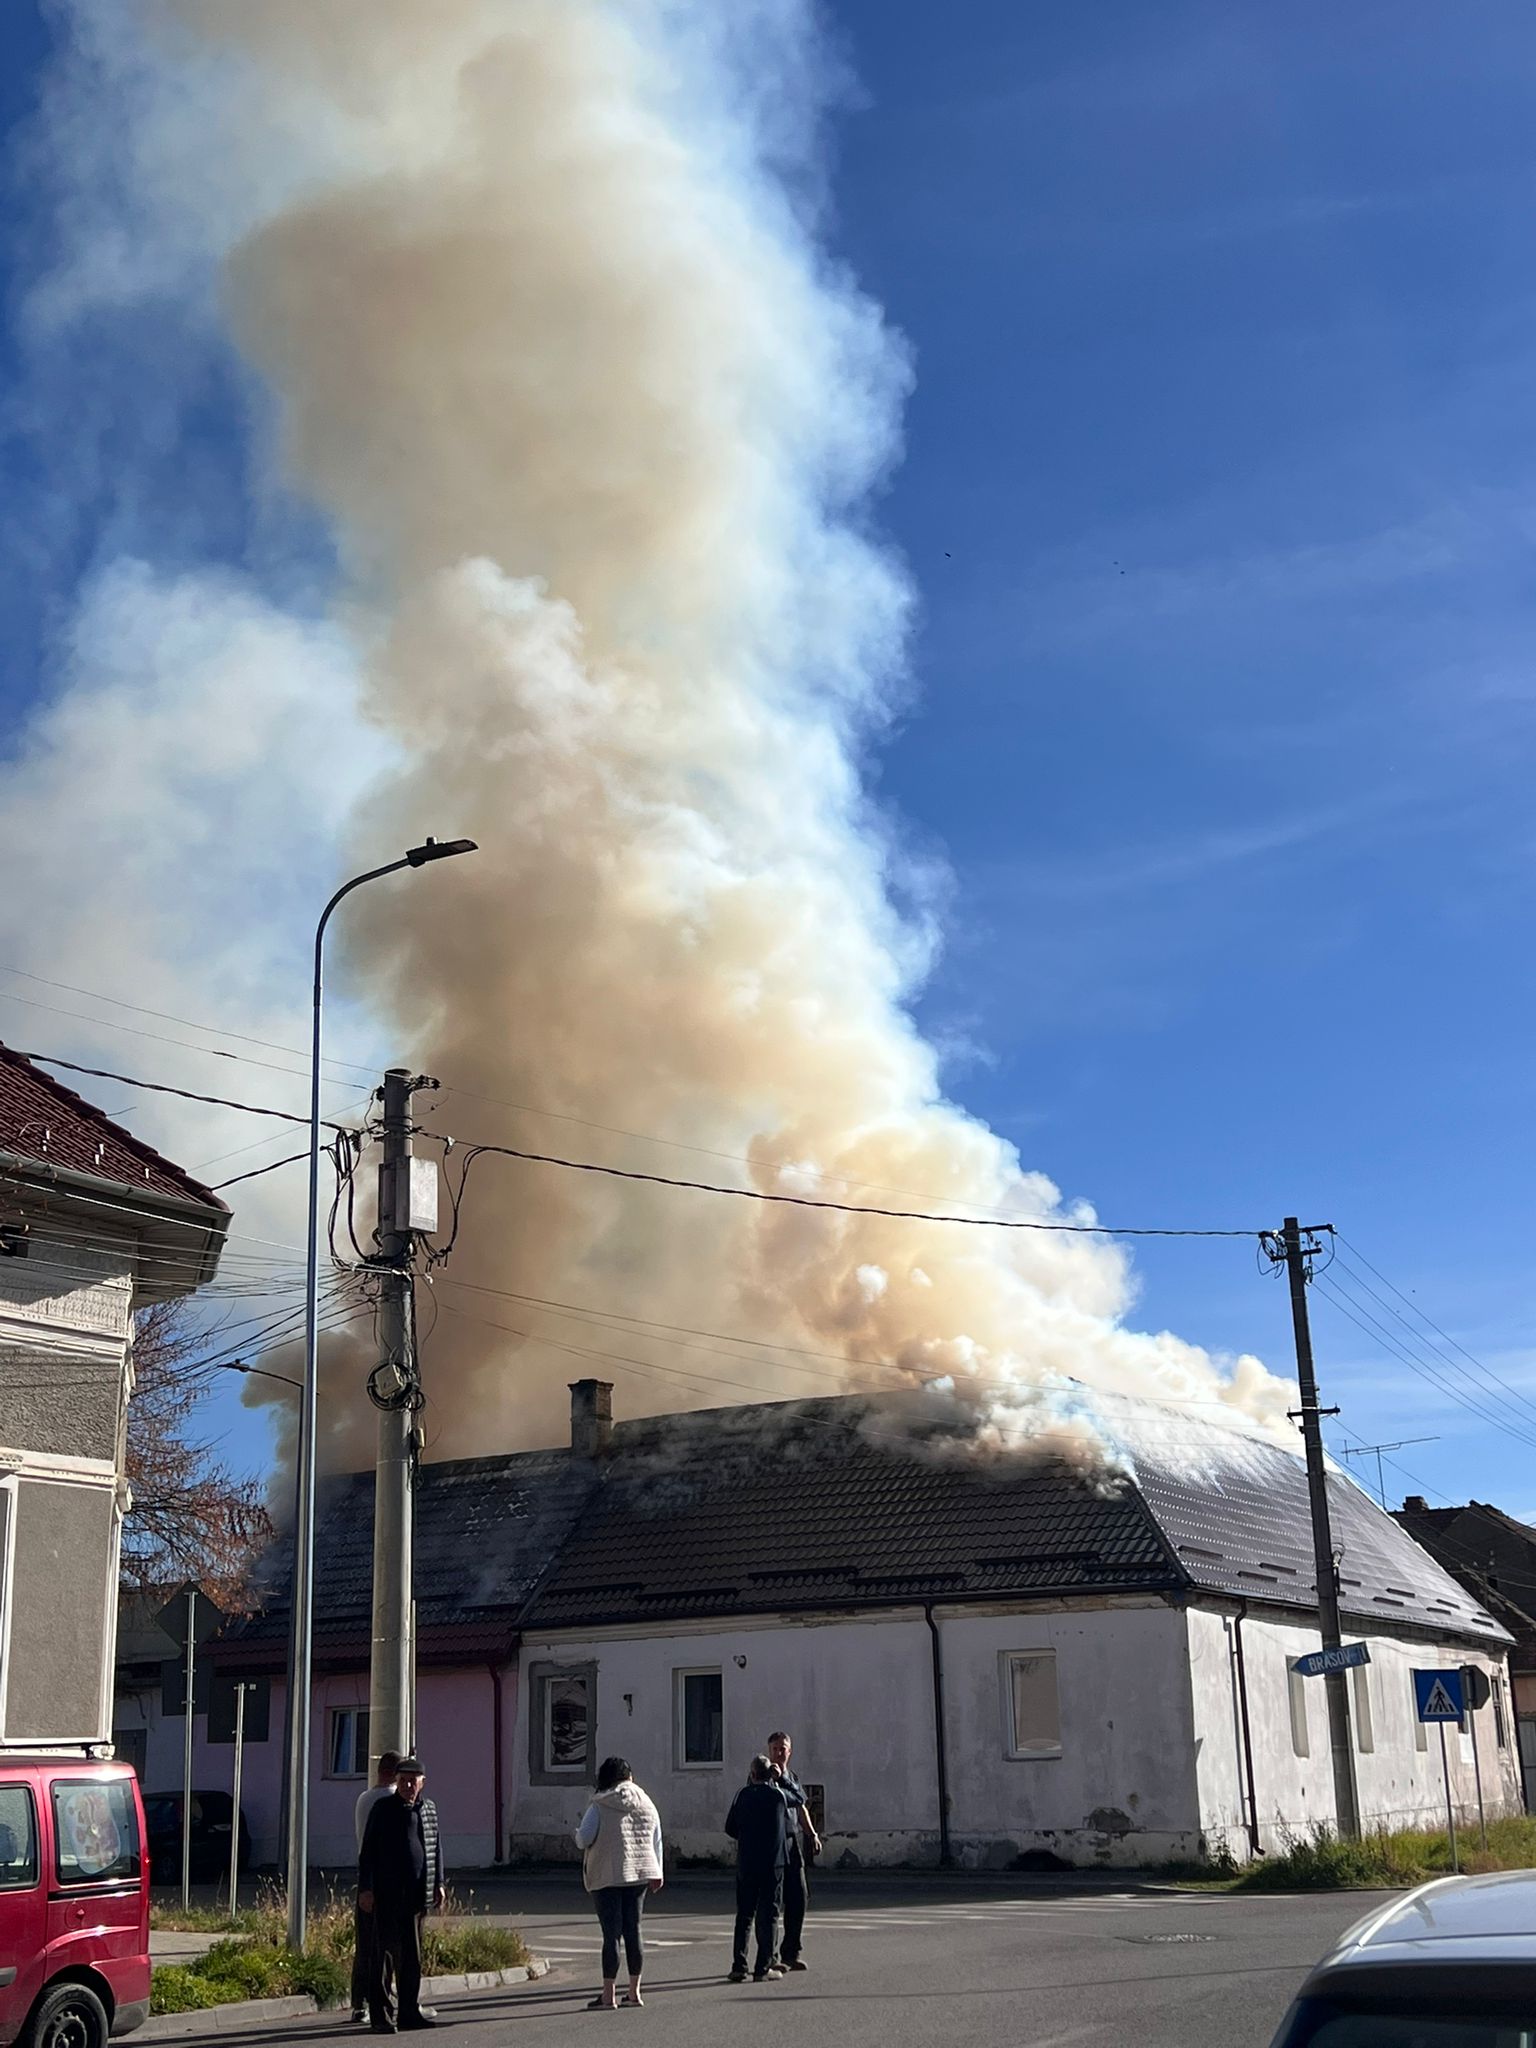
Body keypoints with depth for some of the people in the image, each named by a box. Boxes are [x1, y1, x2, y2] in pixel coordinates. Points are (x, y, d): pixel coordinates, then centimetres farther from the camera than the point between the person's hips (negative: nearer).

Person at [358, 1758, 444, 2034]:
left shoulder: (429, 1809, 13)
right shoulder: (383, 1809, -3)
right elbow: (367, 1851, -4)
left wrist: (438, 1883, 15)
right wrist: (365, 1887, -9)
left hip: (417, 1894, 5)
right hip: (387, 1894, -5)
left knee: (412, 1955, 10)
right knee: (383, 1953, -3)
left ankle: (409, 2011, 16)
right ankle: (379, 2014, 1)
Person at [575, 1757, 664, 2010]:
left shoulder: (599, 1807, -10)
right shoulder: (646, 1805, 7)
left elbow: (583, 1839, -14)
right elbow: (656, 1840, 12)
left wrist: (579, 1837, 10)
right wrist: (657, 1872, 20)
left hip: (607, 1877, -5)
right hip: (638, 1875, 5)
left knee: (611, 1934, -2)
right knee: (633, 1930, 12)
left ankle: (608, 1996, 0)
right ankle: (634, 1992, 16)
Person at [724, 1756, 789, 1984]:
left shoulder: (743, 1795, -1)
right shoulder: (778, 1796, -4)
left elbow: (730, 1828, 4)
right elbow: (788, 1827, 5)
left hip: (746, 1862, 2)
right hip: (773, 1862, -1)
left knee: (744, 1914, 10)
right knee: (768, 1914, 4)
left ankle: (738, 1966, 6)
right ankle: (763, 1967, 1)